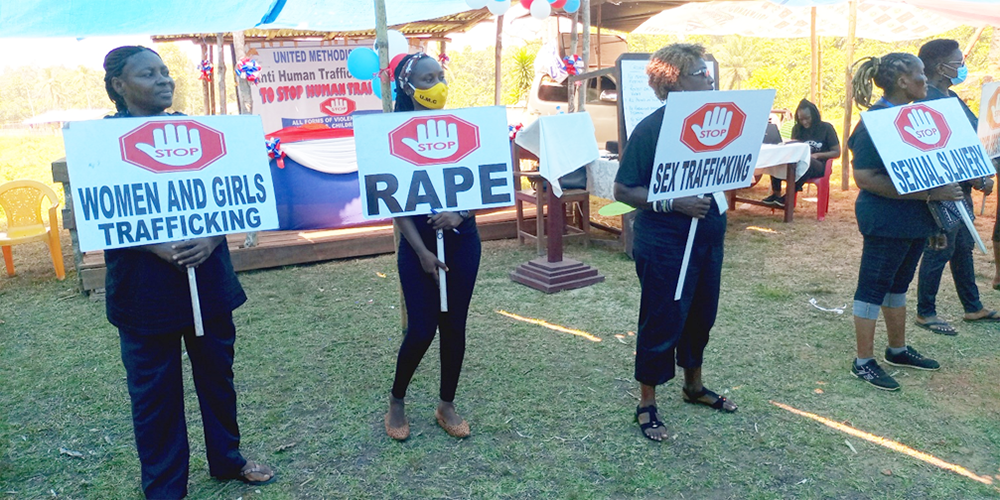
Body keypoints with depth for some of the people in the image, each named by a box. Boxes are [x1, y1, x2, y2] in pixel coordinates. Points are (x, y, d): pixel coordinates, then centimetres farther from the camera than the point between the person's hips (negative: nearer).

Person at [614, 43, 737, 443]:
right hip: (665, 244, -7)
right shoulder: (650, 129, -15)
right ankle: (647, 405, 18)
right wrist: (673, 203, -25)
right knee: (662, 323, 2)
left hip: (707, 237, 7)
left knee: (701, 316, 19)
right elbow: (623, 190, -15)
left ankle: (694, 386, 40)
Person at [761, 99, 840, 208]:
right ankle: (776, 194, -23)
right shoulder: (797, 128, 14)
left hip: (818, 166, -4)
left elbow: (837, 152, -1)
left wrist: (817, 155, -17)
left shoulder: (826, 128, 1)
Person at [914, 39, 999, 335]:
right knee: (940, 251, -1)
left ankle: (973, 308, 30)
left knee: (963, 247, 18)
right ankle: (925, 313, 12)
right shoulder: (930, 101, -20)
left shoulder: (949, 96, 12)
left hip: (960, 188, 10)